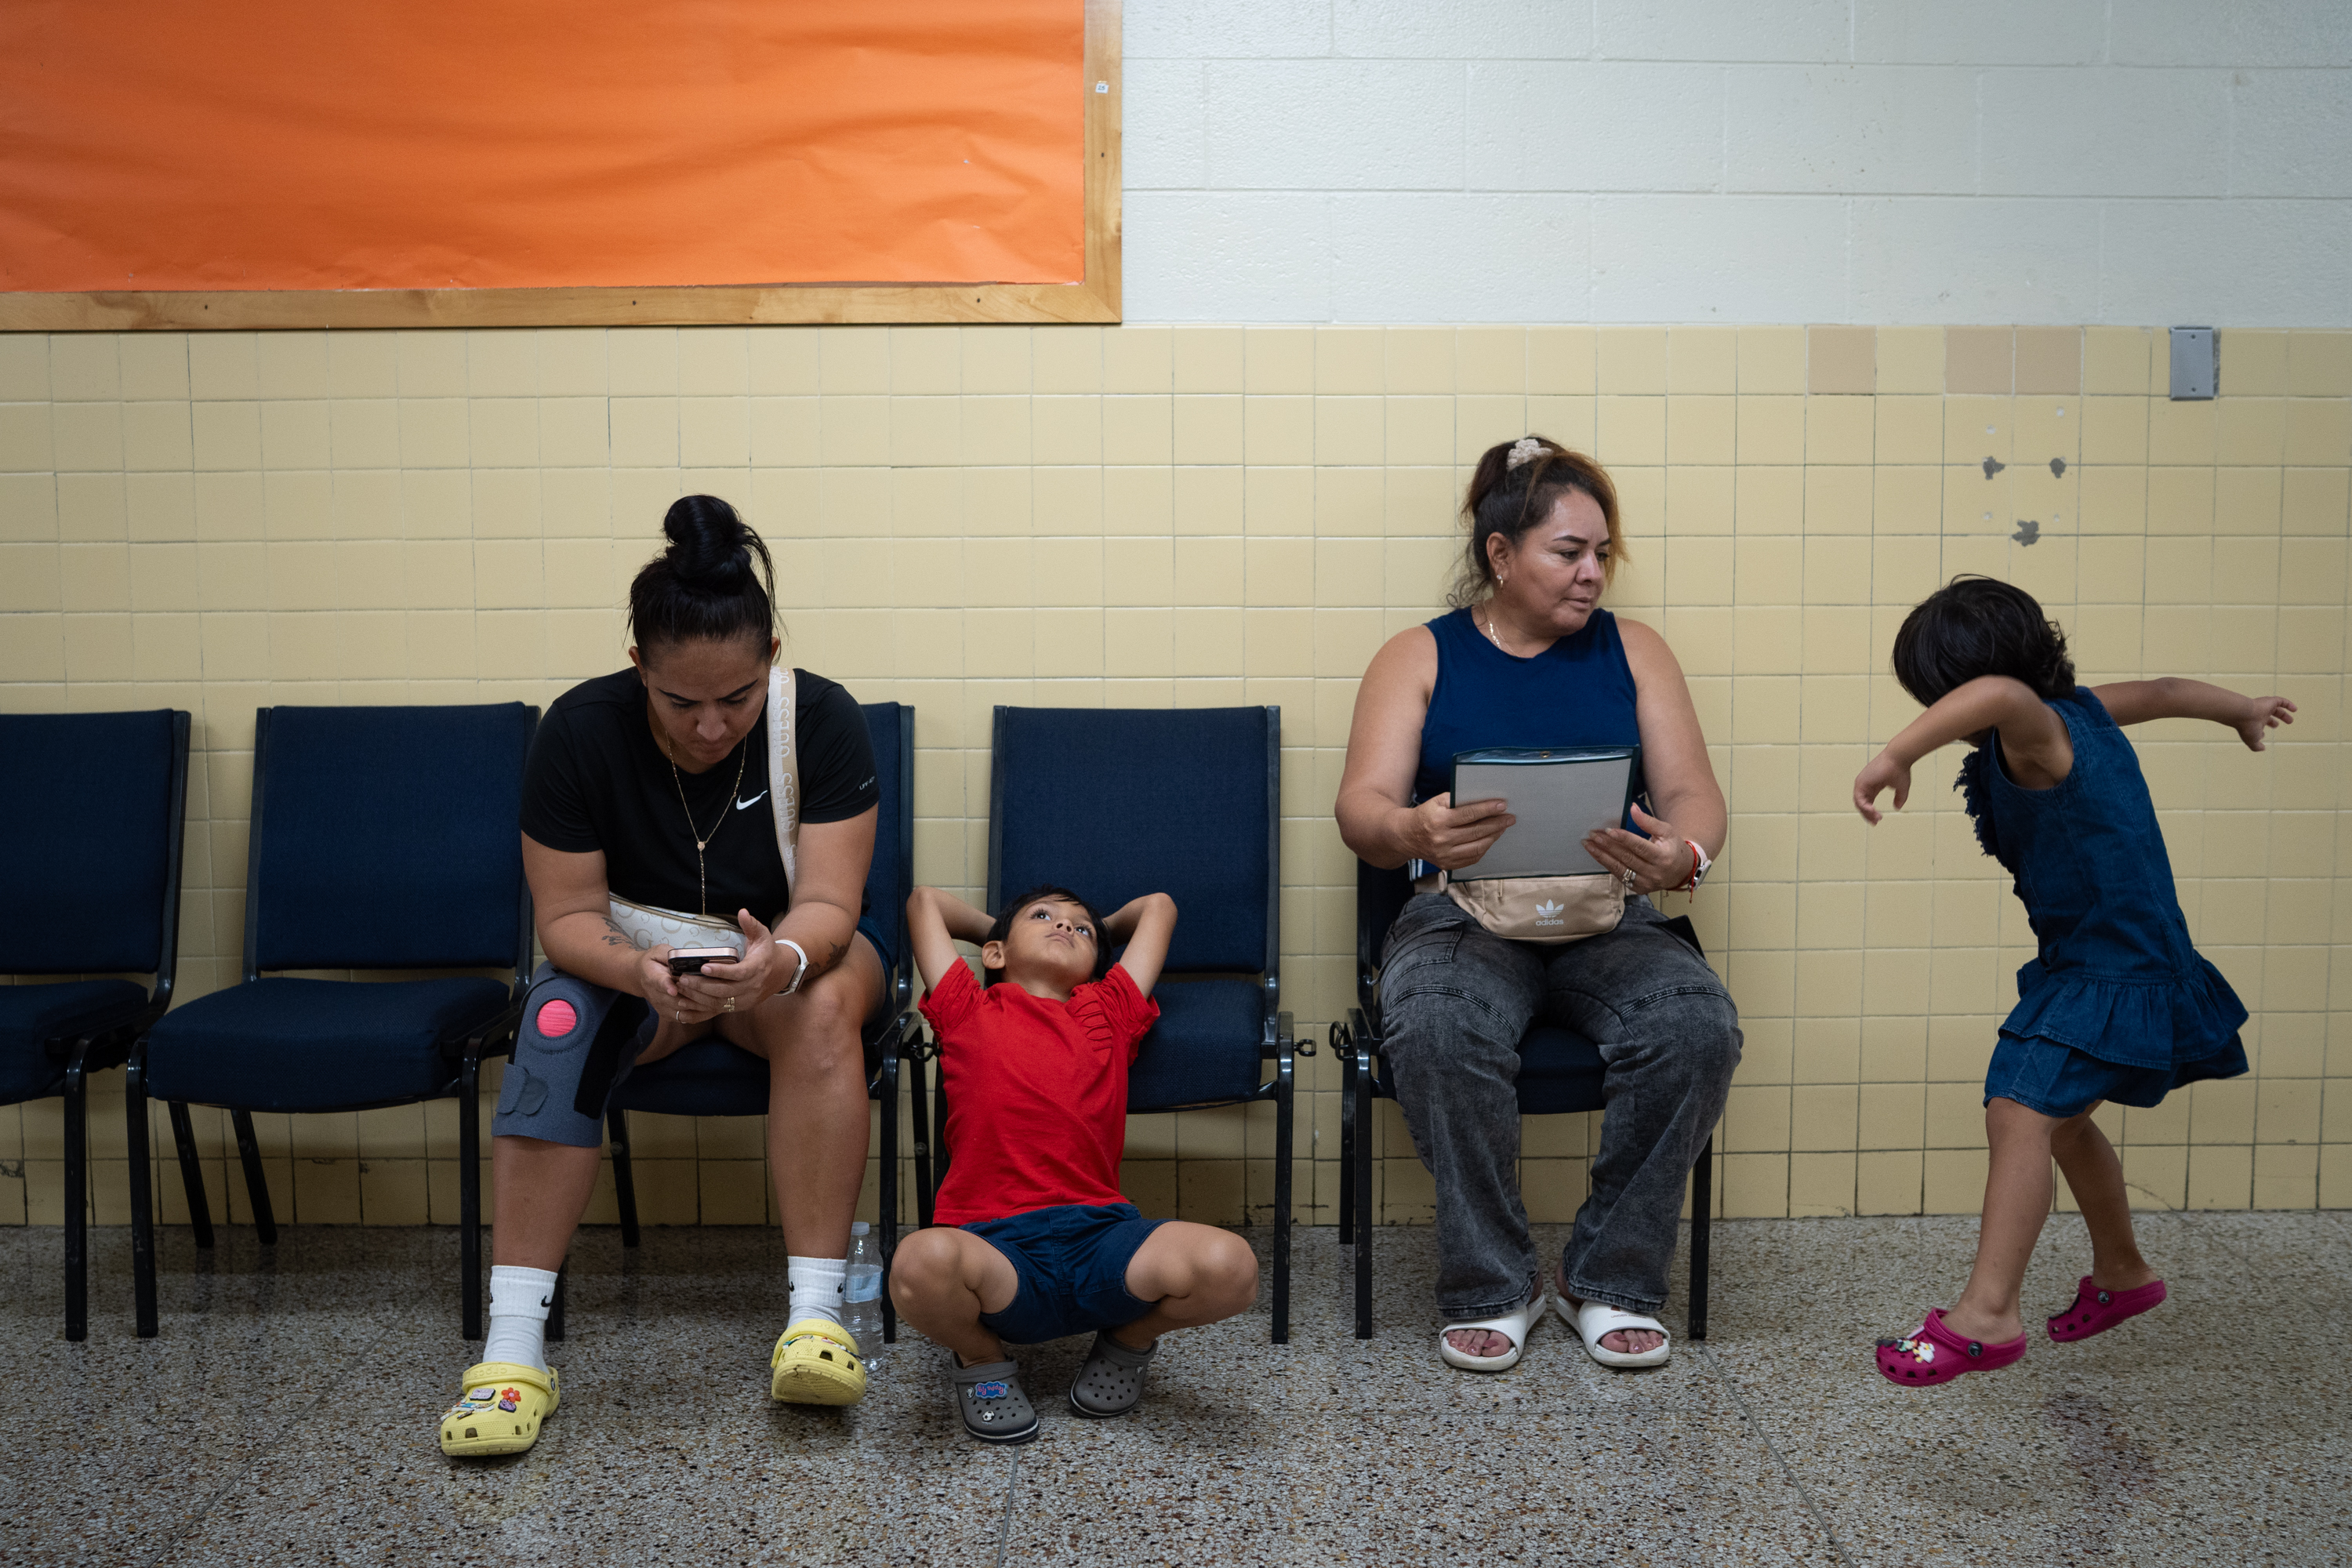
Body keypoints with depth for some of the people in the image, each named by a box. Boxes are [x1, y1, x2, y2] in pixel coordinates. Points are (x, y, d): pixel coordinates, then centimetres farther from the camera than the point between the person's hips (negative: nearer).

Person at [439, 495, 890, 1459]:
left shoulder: (820, 719, -18)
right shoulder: (582, 729, -17)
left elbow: (826, 903, -22)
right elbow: (567, 917, -16)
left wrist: (779, 961, -46)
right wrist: (639, 971, -39)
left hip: (789, 946, 0)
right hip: (636, 954, 1)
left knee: (822, 1007, -35)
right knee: (559, 1022, -31)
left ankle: (816, 1312, -32)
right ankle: (513, 1351, -31)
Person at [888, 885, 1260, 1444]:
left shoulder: (1109, 1011, 24)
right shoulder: (968, 1011, 19)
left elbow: (1157, 906, 34)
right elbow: (926, 900, 29)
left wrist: (1101, 932, 49)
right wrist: (995, 932, 43)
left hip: (1098, 1235, 2)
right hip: (995, 1246, -2)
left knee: (1229, 1267, -27)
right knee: (923, 1263, -37)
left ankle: (1129, 1339, 10)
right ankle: (981, 1359, 2)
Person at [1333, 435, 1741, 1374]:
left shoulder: (1631, 652, 15)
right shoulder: (1419, 657, 9)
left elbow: (1693, 792, 7)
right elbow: (1361, 809, -2)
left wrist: (1683, 856, -19)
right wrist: (1415, 832, -28)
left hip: (1608, 920, 2)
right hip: (1464, 914, -2)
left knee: (1698, 1025, -29)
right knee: (1438, 1032, -35)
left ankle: (1611, 1279, -9)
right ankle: (1491, 1286, -14)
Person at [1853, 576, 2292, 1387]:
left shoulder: (2039, 735, -23)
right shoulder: (2082, 708, 6)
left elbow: (2001, 693, -48)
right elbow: (2164, 692, 24)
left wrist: (1896, 755, -52)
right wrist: (2244, 711, 43)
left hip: (2114, 974, -11)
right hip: (2095, 958, 11)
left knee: (2020, 1109, -21)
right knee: (2059, 1115, 23)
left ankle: (1987, 1313, -25)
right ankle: (2121, 1272, 41)